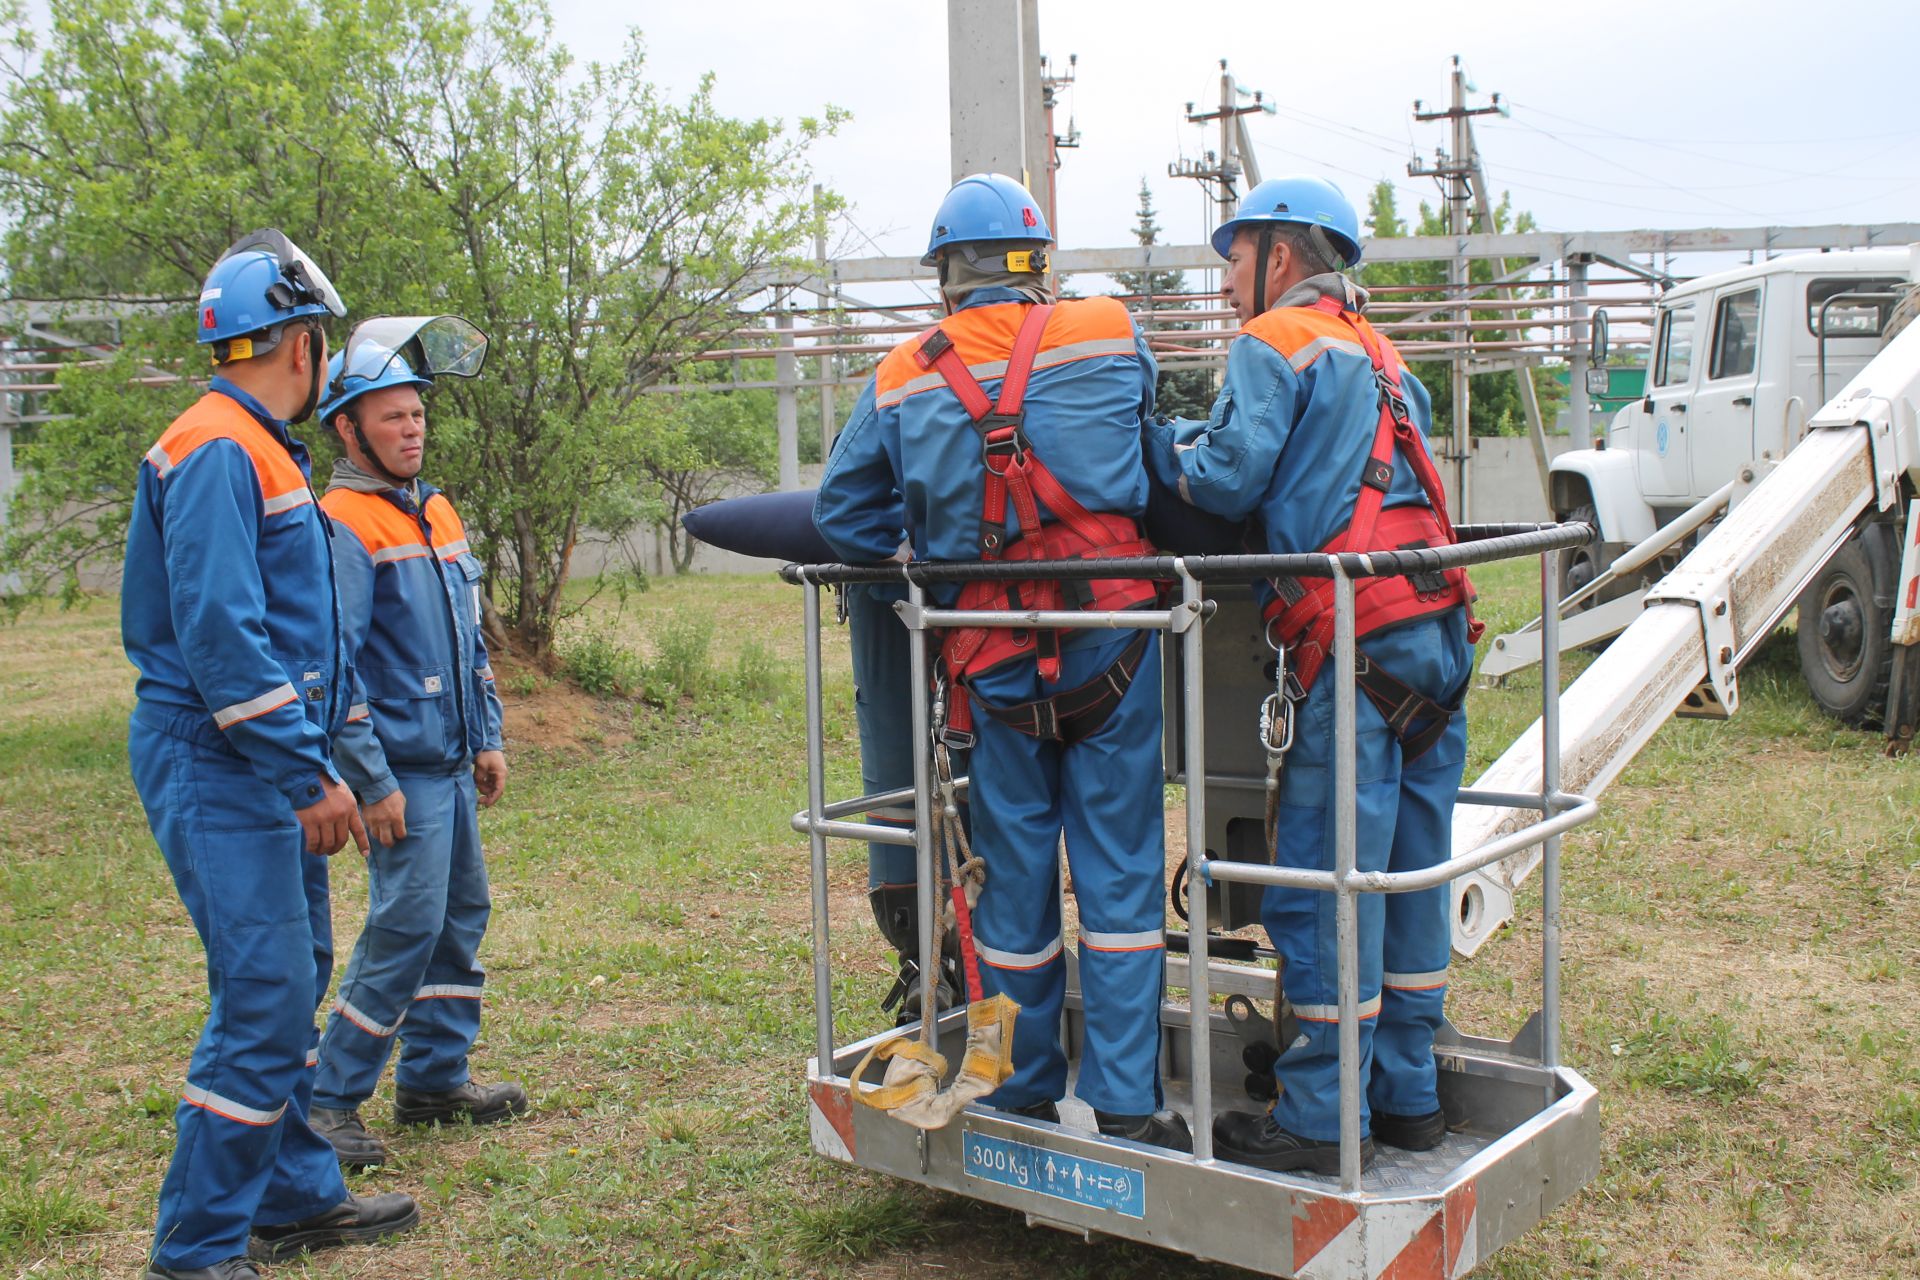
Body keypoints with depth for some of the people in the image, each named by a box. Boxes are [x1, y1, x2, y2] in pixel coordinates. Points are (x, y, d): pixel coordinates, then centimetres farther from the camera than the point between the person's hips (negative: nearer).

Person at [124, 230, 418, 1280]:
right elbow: (216, 632, -22)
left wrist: (313, 762, 17)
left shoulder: (259, 450, 17)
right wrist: (305, 776, -21)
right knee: (264, 997, -9)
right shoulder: (216, 453, -15)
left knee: (294, 975, 15)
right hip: (218, 764, -10)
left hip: (262, 765, 10)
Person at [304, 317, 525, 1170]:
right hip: (404, 770, -9)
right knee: (405, 928, -8)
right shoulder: (341, 526, -12)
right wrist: (373, 780, -18)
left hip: (452, 764, 9)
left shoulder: (437, 514, 15)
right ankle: (330, 1097, 4)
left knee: (460, 917, 13)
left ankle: (435, 1075, 25)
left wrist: (487, 739, 17)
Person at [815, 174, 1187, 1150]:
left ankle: (1021, 1092, 25)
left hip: (994, 664, 1)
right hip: (1114, 644, -1)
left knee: (1014, 876, 13)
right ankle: (1122, 1096, 10)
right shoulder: (1109, 338, 0)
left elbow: (843, 517, 8)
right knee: (1118, 869, 6)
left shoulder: (900, 382, 2)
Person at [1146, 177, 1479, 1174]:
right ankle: (1407, 1095, 23)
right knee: (1409, 871, 13)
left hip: (1358, 643, -9)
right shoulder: (1377, 354, 26)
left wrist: (1156, 438, 10)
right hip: (1438, 638, 9)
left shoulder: (1274, 342, 0)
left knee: (1321, 880, -3)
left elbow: (1226, 478, -9)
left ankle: (1318, 1118, 3)